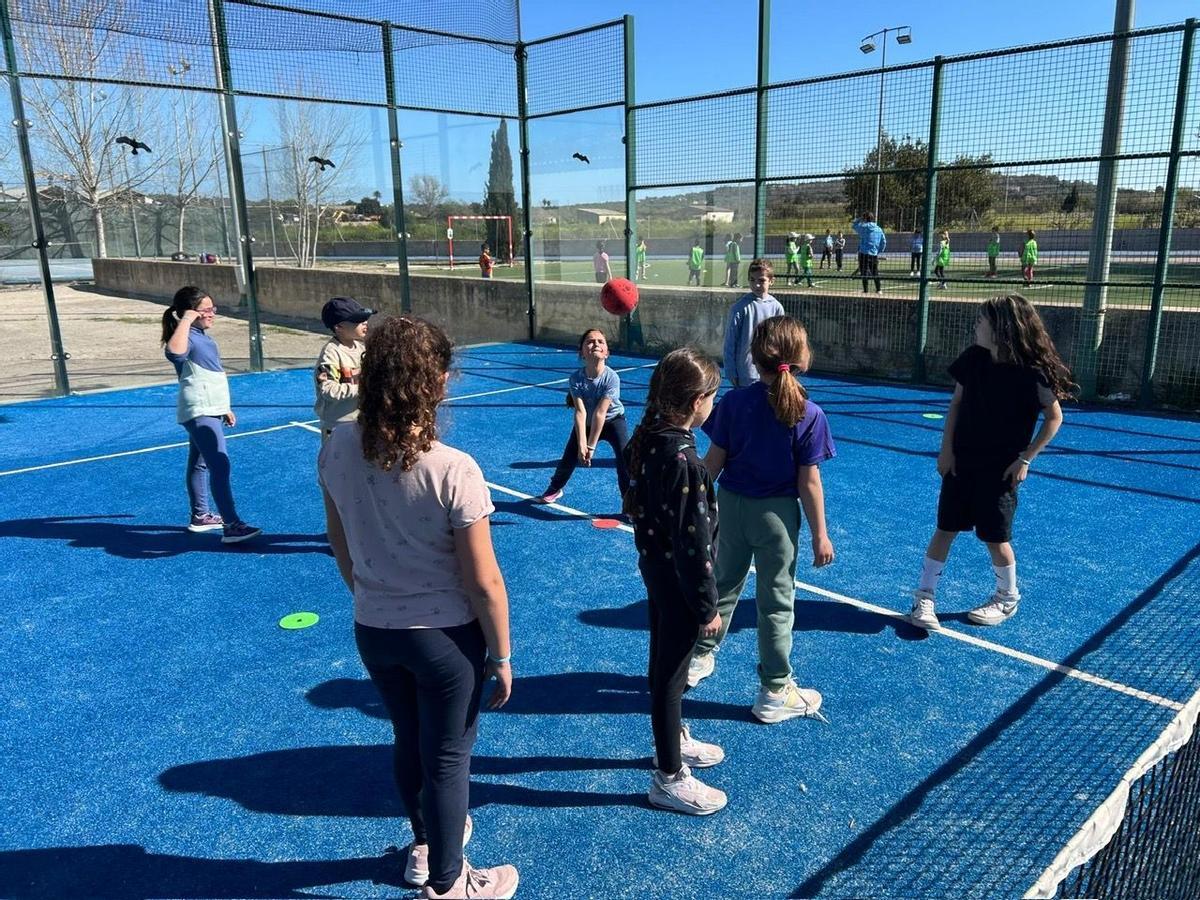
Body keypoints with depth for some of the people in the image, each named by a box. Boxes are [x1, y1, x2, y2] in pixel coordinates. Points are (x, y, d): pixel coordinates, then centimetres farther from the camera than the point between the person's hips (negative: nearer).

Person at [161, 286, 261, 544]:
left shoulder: (203, 336, 14)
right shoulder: (187, 337, -17)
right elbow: (174, 351, -44)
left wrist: (225, 408, 26)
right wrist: (185, 321, -33)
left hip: (211, 411, 11)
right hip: (199, 413, -11)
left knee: (200, 464, 20)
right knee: (220, 466, -16)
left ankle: (200, 516, 31)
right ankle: (231, 526, -18)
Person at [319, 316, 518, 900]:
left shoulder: (337, 448, -11)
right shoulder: (453, 470, -27)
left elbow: (340, 547, 4)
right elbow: (483, 583, -19)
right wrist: (501, 657, -4)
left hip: (372, 631, 5)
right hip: (445, 638, -5)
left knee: (408, 743, 28)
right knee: (447, 759, 17)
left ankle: (425, 845, 54)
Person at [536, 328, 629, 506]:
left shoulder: (612, 377, -30)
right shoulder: (576, 378, -24)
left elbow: (600, 413, -31)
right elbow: (580, 412, -28)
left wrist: (591, 446, -30)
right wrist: (581, 444, -35)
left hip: (613, 420, -2)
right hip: (585, 423, 2)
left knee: (625, 459, -20)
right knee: (568, 460, 6)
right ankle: (554, 489, 38)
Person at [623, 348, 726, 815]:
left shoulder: (651, 438, -2)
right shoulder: (683, 459, -29)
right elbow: (692, 540, -25)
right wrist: (707, 605, -15)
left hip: (655, 564, 9)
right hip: (677, 579, -9)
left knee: (667, 662, 25)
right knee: (670, 673, 6)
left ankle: (675, 739, 47)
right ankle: (669, 778, 25)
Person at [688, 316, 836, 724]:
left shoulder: (734, 402, -8)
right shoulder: (809, 415, -14)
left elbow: (714, 460, -4)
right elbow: (809, 481, -12)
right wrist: (820, 534, -3)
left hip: (730, 505, 3)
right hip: (777, 514, -3)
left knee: (724, 586, 22)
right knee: (776, 602, 9)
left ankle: (699, 659, 39)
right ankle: (774, 693, 21)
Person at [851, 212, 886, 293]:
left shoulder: (864, 227, -5)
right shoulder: (879, 229, 10)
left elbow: (853, 225, 8)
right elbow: (884, 242, 11)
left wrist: (860, 218, 12)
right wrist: (879, 252, 18)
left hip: (864, 254, -5)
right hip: (874, 255, 5)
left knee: (864, 273, -1)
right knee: (875, 272, 14)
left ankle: (865, 290, -3)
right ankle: (878, 289, 17)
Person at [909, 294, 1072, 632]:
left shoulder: (1032, 371, -16)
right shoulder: (973, 358, -4)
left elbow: (1054, 418, -6)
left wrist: (1025, 459, -10)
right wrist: (946, 448, 0)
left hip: (1001, 468, -4)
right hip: (961, 460, 4)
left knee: (995, 538, 5)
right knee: (945, 529, 6)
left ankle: (1007, 599, 30)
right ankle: (923, 598, 13)